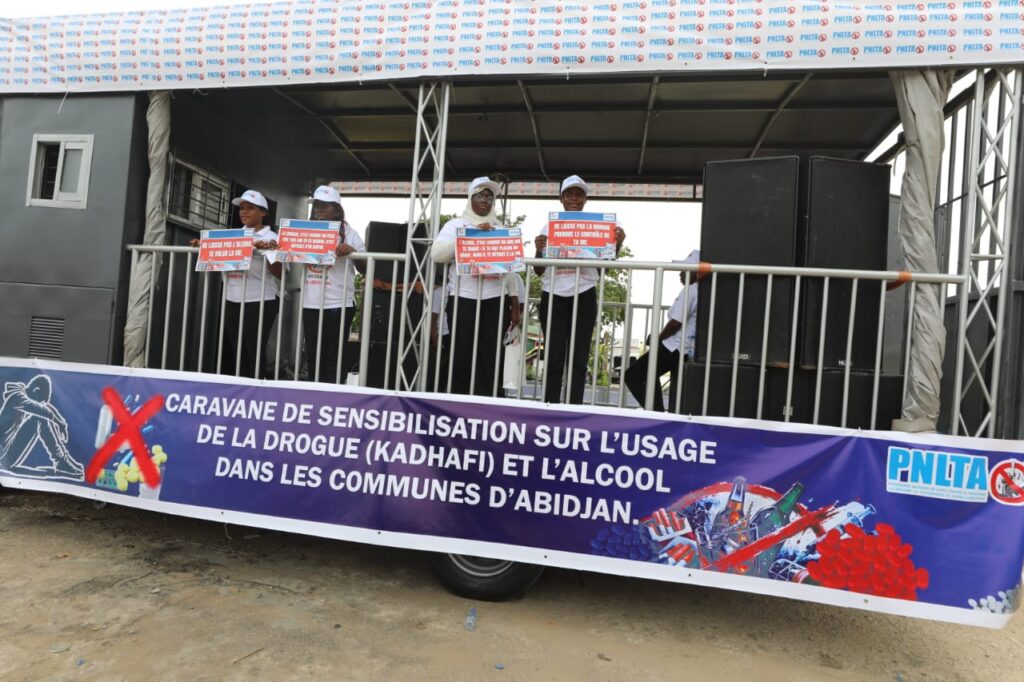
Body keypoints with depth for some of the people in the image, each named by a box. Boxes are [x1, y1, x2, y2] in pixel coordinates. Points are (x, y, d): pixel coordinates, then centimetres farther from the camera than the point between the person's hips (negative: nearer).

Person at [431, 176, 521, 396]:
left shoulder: (501, 229, 16)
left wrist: (515, 306, 9)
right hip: (463, 299, -2)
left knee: (490, 360, -1)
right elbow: (437, 253, -8)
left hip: (495, 300, 2)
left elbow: (510, 269, 15)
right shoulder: (456, 224, 8)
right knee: (460, 358, -1)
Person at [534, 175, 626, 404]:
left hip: (584, 297, 0)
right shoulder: (549, 227, 7)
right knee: (553, 357, 1)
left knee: (578, 358, 2)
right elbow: (539, 271, 7)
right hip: (553, 297, 0)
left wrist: (617, 245, -5)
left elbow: (603, 267, 8)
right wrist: (539, 251, -11)